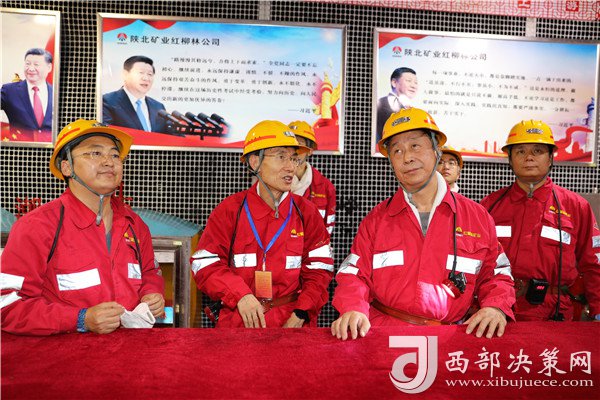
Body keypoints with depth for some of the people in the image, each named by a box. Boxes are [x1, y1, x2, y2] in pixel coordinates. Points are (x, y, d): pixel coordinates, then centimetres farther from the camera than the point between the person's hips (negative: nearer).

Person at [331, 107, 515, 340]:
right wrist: (353, 309, -13)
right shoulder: (376, 219, 11)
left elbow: (496, 274, 16)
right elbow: (354, 275, 7)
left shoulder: (477, 216, 11)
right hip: (383, 336, -2)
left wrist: (495, 307, -4)